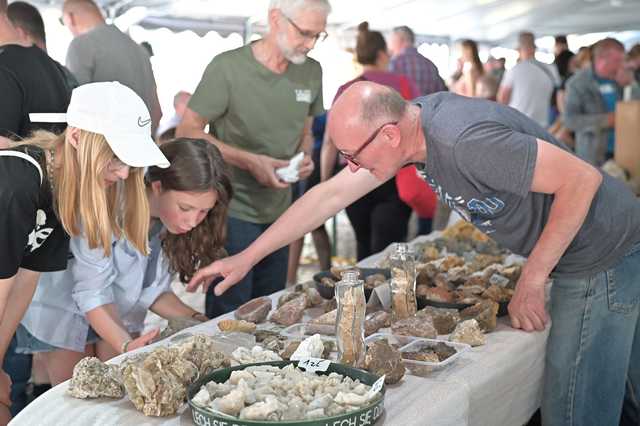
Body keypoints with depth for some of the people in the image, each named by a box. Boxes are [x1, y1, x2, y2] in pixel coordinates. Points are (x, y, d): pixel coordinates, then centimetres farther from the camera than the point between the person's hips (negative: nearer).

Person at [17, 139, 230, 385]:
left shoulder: (176, 218, -17)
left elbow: (153, 291, -9)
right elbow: (91, 293, -29)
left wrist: (195, 320, -24)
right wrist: (125, 344, -42)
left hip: (120, 313, 5)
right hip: (62, 311, -4)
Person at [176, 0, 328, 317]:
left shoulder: (312, 72, 4)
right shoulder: (228, 67, -14)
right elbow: (188, 130, -10)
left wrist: (305, 157, -5)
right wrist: (249, 161, -20)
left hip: (280, 212, 6)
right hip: (233, 211, -6)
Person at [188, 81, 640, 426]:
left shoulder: (465, 140, -32)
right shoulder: (409, 119, -4)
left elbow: (583, 179, -27)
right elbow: (332, 194, 0)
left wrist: (531, 281, -20)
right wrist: (245, 258, 2)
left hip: (603, 260, -8)